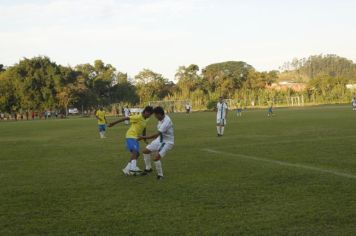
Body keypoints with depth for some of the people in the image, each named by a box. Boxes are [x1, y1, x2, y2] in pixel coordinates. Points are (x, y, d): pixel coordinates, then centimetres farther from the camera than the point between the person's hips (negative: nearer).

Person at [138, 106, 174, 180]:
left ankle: (160, 175, -2)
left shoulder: (166, 121, -31)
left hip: (167, 142, -9)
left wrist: (144, 137, -28)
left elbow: (156, 134, -34)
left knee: (156, 158, -22)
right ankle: (148, 168, 27)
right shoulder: (161, 119, -3)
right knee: (146, 151, 7)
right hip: (159, 140, 9)